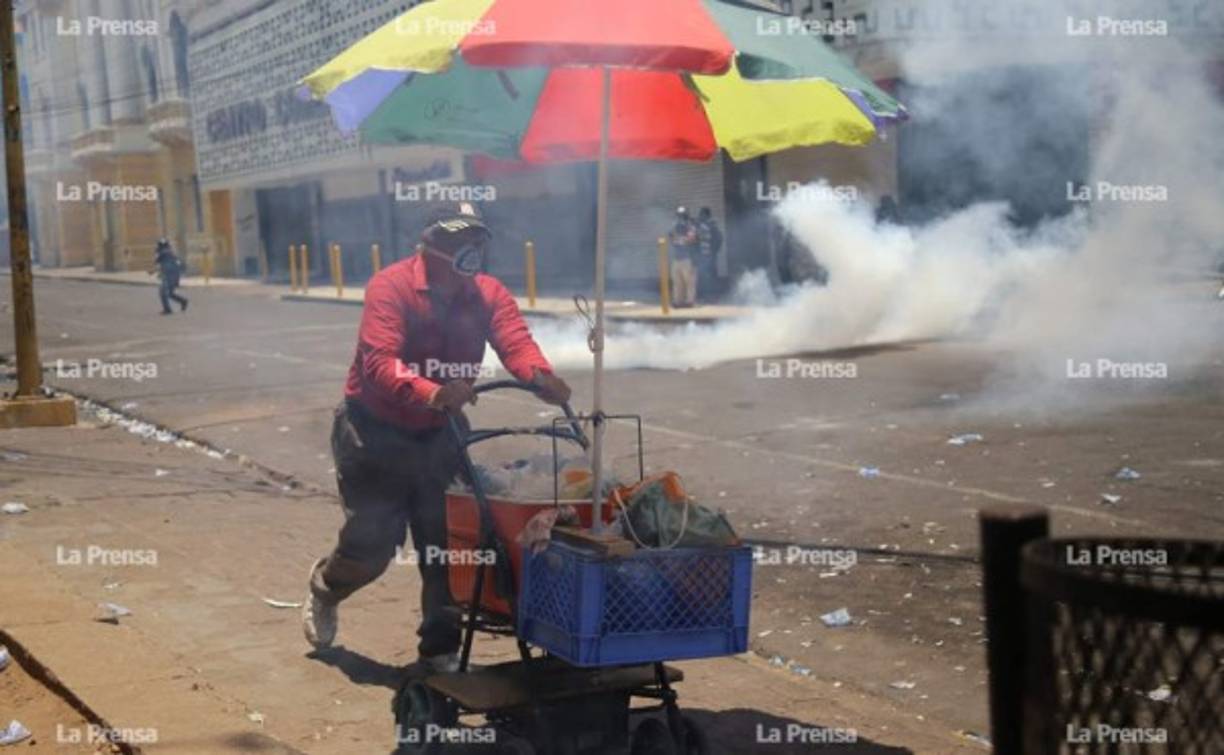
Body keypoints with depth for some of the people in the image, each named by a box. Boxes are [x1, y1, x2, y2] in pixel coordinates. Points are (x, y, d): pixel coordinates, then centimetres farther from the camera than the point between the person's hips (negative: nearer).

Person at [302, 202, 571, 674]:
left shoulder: (488, 294, -7)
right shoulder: (390, 287, -22)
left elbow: (515, 342, -23)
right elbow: (379, 362, -35)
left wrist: (540, 376, -46)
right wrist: (432, 393, -53)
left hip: (439, 434, 5)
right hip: (375, 430, -4)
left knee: (446, 544, 2)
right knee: (371, 542, -3)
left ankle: (440, 651, 15)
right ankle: (324, 590, 31)